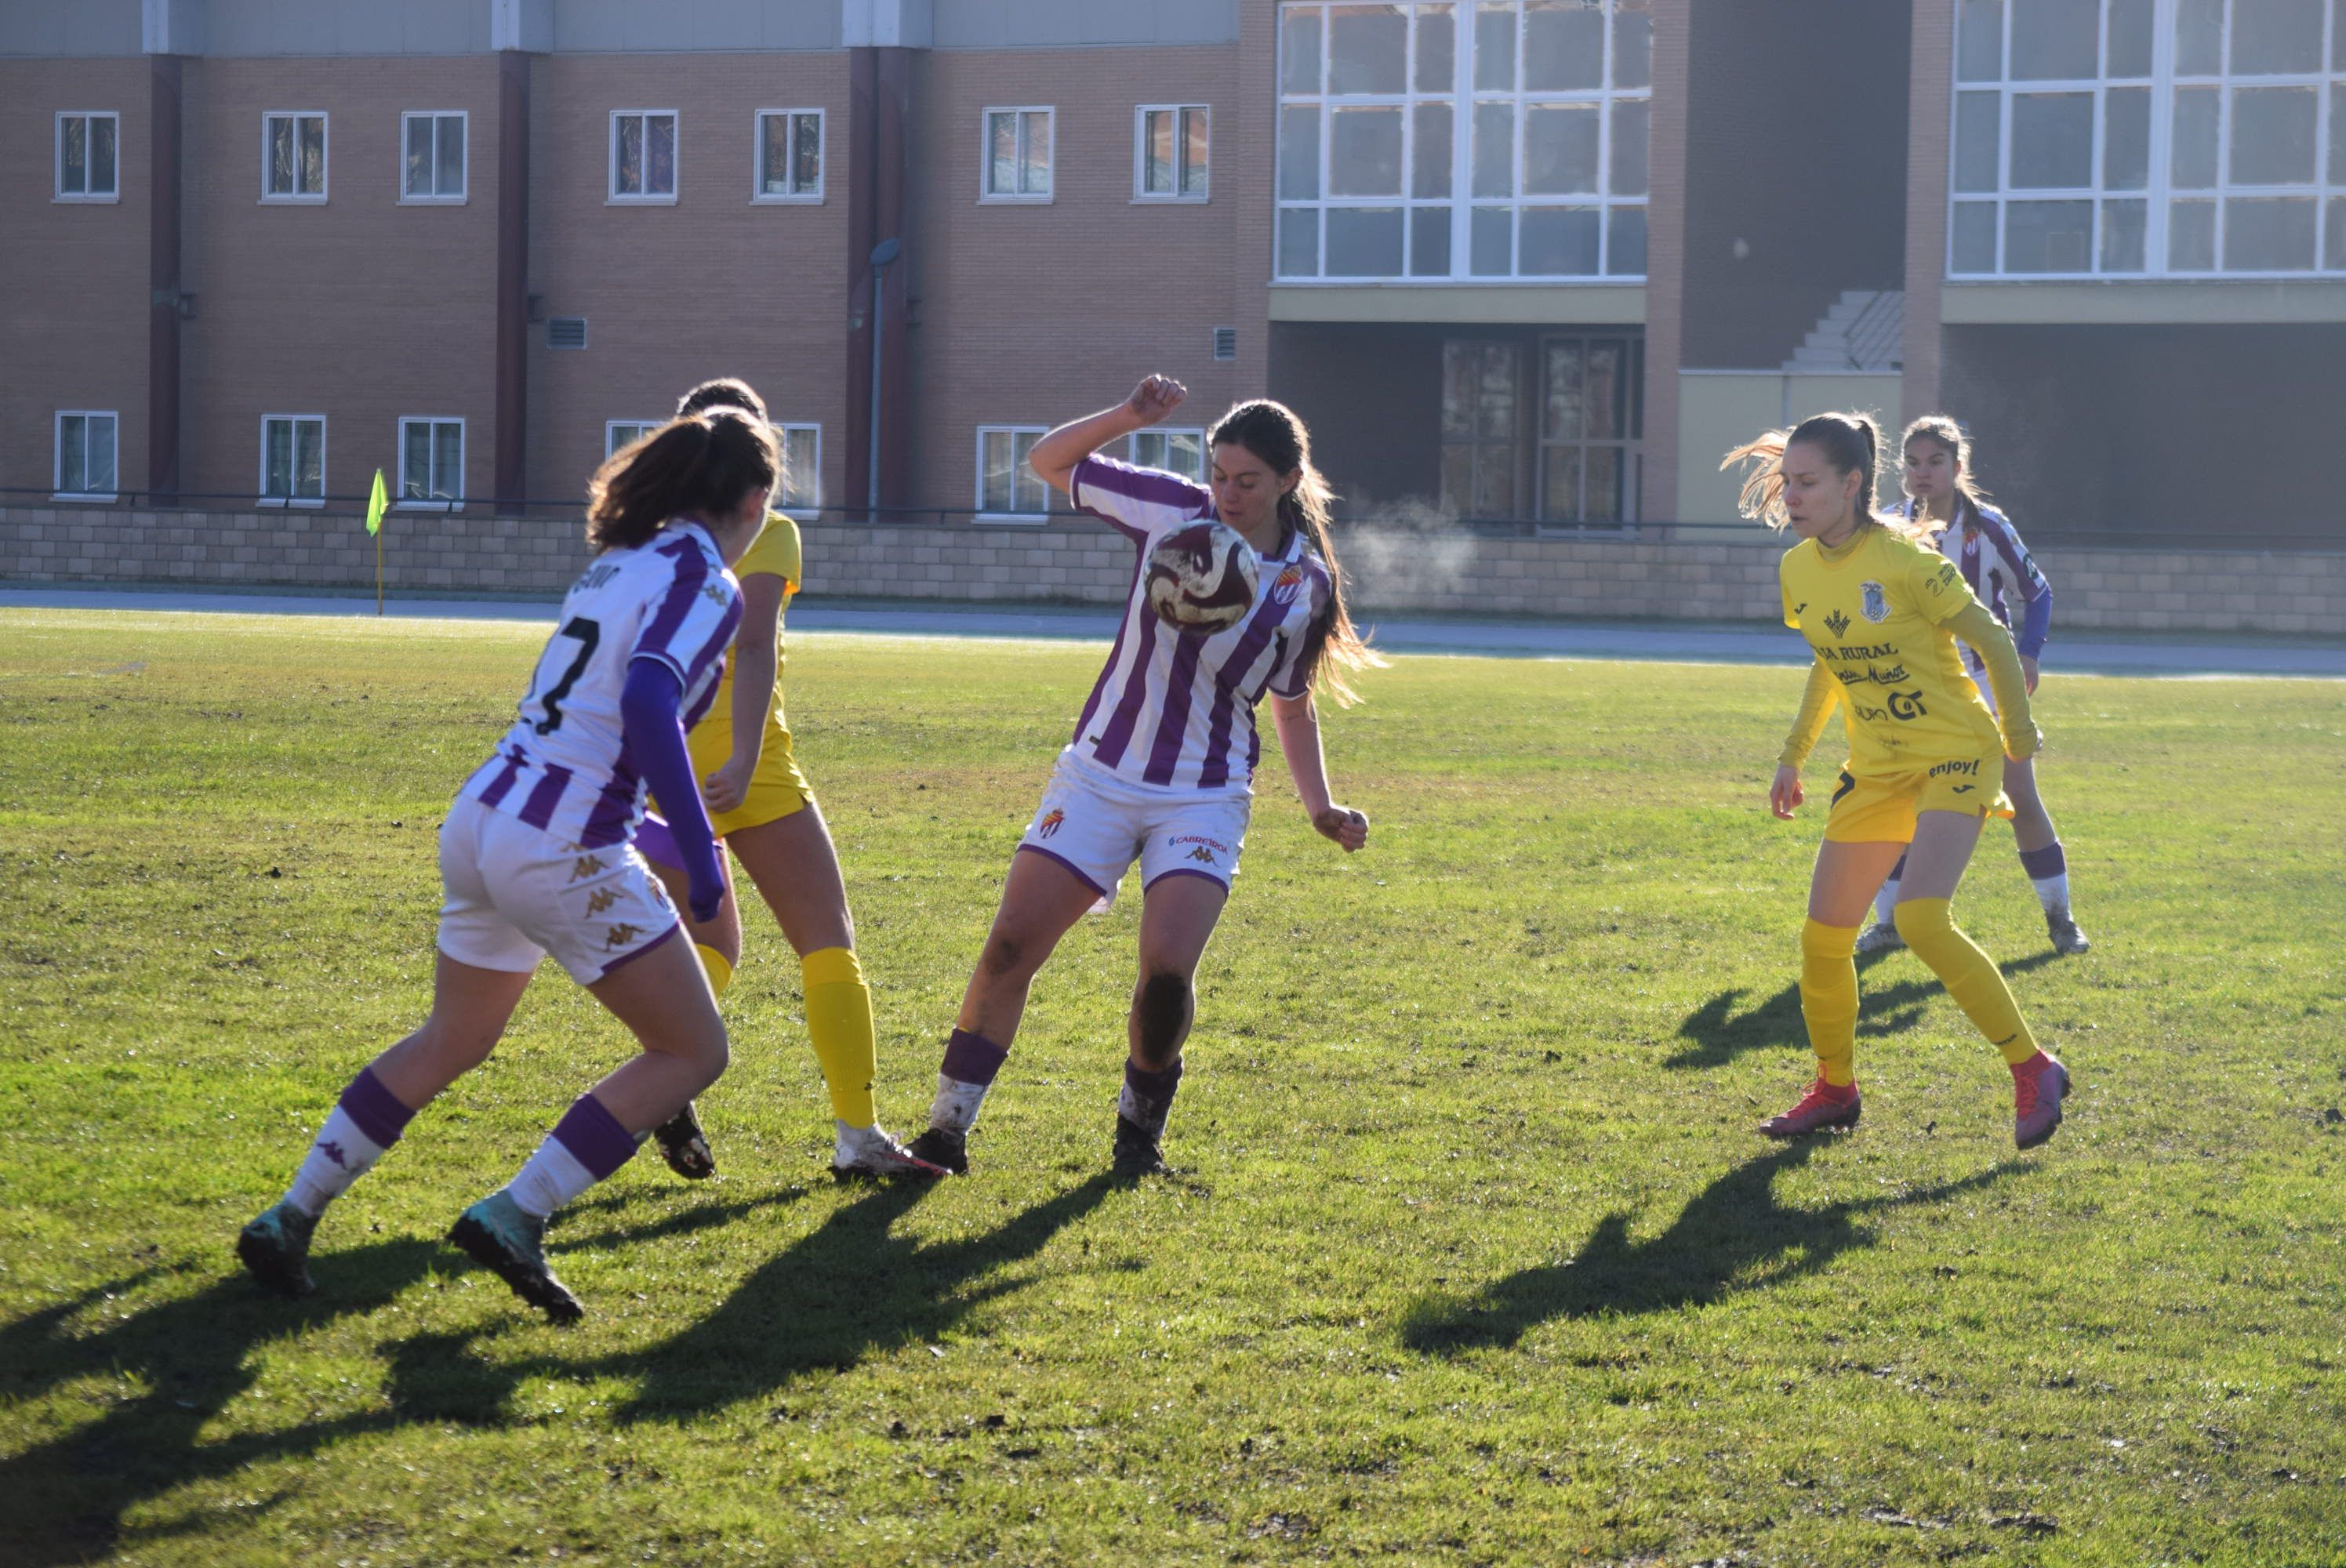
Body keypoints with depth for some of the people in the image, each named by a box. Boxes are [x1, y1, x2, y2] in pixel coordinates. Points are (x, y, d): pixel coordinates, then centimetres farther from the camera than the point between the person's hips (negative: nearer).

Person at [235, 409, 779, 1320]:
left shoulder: (621, 561, 16)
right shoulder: (706, 584, -9)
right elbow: (648, 705, -25)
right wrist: (699, 851, -23)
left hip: (484, 815, 8)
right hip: (565, 849, -8)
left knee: (450, 1043, 25)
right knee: (693, 1050, 5)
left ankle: (290, 1219, 24)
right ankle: (517, 1215, -3)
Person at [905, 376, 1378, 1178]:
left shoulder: (1307, 585, 0)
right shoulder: (1173, 509, -2)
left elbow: (1293, 706, 12)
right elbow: (1050, 461, 6)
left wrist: (1321, 808, 1)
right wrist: (1126, 418, -11)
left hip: (1204, 800, -1)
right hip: (1099, 774, 1)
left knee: (1167, 968, -19)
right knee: (1010, 945, -7)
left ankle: (1141, 1124, 8)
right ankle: (947, 1128, 3)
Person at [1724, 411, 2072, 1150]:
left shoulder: (1903, 562, -20)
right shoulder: (1798, 570, 2)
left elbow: (1992, 639, -11)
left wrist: (2018, 736, -6)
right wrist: (1793, 756, 15)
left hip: (1954, 754, -7)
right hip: (1875, 768, 7)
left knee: (1921, 919, -25)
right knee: (1823, 936, 3)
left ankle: (2033, 1070, -12)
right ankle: (1834, 1089, 26)